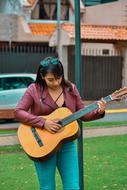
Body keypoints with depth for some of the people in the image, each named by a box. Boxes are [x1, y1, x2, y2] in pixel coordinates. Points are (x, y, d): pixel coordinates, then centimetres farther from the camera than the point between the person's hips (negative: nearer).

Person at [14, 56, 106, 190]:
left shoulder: (70, 89, 4)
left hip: (67, 144, 3)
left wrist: (98, 112, -12)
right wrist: (43, 122, -20)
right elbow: (18, 112, -12)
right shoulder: (34, 90, -6)